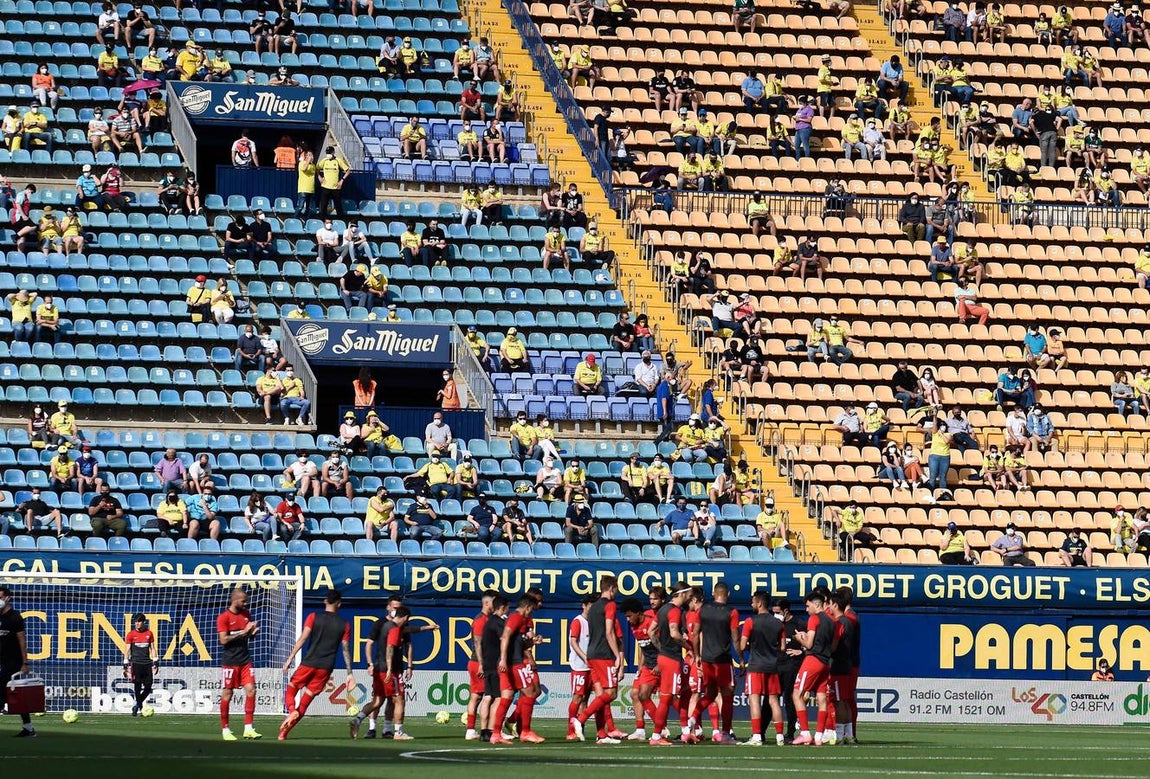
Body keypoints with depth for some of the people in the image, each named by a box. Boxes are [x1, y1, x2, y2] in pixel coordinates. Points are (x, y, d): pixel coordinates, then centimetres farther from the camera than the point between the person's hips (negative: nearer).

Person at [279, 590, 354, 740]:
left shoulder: (314, 617, 0)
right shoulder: (344, 624, 5)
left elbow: (302, 639, -8)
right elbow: (346, 650, 6)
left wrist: (290, 659, -6)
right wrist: (350, 673, 11)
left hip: (308, 663, -2)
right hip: (326, 667, 2)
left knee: (291, 690, 12)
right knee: (306, 700, 7)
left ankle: (292, 710, -21)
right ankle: (284, 733, 1)